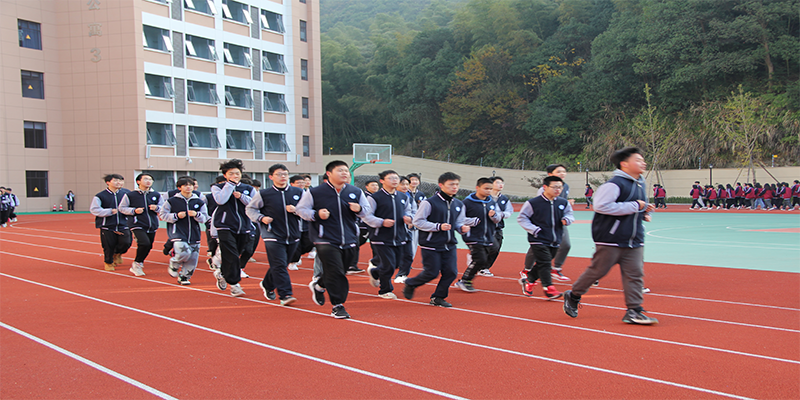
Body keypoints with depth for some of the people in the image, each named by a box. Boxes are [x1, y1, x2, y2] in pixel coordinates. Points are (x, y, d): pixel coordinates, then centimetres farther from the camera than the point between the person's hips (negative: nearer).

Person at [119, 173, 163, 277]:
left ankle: (136, 266, 31)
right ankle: (137, 263, 2)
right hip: (137, 225, -5)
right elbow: (122, 208, 5)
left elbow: (163, 208, 15)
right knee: (145, 243, -22)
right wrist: (134, 211, -11)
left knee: (148, 247, 8)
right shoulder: (130, 195, 0)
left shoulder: (156, 195, 9)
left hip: (152, 226, 5)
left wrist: (156, 208, -8)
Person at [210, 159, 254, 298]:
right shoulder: (218, 187, 4)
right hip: (225, 227, -4)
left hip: (244, 228, 4)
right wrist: (230, 184, -10)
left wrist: (241, 196, -13)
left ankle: (221, 273, 35)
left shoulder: (248, 189, 12)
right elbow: (220, 200, -17)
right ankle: (234, 285, -4)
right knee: (231, 256, -13)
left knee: (244, 254, 10)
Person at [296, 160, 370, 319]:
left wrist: (359, 209, -7)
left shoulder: (356, 192, 8)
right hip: (326, 241, -4)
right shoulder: (315, 192, -3)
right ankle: (337, 306, 4)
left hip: (350, 241, 5)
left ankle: (319, 285, 42)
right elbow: (301, 209, 4)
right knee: (336, 272, -10)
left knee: (341, 270, 13)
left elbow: (366, 209, 17)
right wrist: (316, 214, -15)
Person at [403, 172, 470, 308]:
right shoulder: (429, 202, -12)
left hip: (449, 245, 6)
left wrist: (462, 228, -4)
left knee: (451, 272, -2)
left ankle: (438, 297, 17)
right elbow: (418, 221, -12)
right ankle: (410, 284, 26)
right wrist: (438, 226, -20)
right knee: (432, 273, -2)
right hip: (431, 245, -6)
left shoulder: (459, 205, 9)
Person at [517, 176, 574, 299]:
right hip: (539, 240, -5)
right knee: (544, 263, -13)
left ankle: (528, 280, 32)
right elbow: (521, 217, -3)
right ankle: (548, 289, -9)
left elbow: (569, 214, 18)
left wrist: (567, 219, -6)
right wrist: (533, 229, -13)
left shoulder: (563, 203, 5)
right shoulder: (533, 203, -9)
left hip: (555, 241, 6)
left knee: (543, 264, 13)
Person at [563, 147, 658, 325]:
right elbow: (602, 205, -28)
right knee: (597, 271, 3)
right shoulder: (614, 184, -16)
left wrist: (645, 211, 8)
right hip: (611, 240, -8)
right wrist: (635, 206, -21)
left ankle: (634, 311, 5)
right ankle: (573, 296, 22)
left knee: (635, 274, 1)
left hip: (634, 241, 8)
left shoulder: (640, 183, 15)